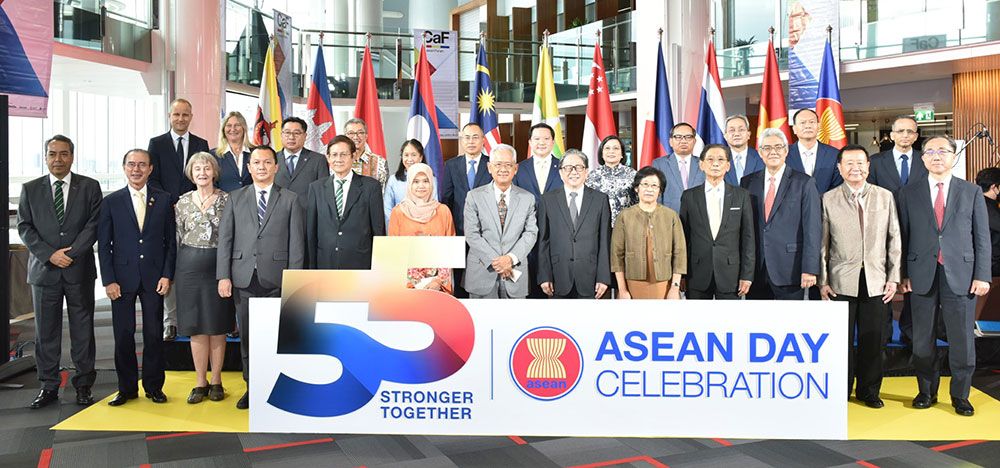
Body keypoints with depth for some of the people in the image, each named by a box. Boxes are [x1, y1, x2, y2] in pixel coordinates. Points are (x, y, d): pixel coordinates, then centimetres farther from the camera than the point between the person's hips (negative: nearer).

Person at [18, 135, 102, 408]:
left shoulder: (89, 187, 4)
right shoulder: (30, 189, 8)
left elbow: (94, 224, -2)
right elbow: (25, 228, 3)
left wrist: (72, 252, -13)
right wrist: (49, 254, -10)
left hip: (80, 270, -1)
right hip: (43, 270, 1)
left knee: (83, 329, 4)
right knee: (45, 331, 5)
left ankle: (83, 385, 13)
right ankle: (48, 387, 14)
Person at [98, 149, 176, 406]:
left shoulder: (164, 199, 5)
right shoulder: (111, 202, 4)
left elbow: (171, 240, 5)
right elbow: (104, 244, 3)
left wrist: (167, 275, -2)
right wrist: (109, 280, -4)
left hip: (154, 277, 0)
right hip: (122, 278, 0)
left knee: (154, 334, 4)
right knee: (123, 335, 4)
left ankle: (154, 386, 17)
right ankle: (127, 388, 17)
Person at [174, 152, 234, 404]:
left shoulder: (226, 199, 0)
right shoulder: (183, 202, 7)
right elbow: (178, 237, 11)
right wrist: (180, 268, 9)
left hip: (218, 266, -2)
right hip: (189, 267, 2)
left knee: (217, 326, 4)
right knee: (196, 327, 5)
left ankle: (216, 381, 15)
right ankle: (201, 382, 15)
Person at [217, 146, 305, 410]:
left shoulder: (290, 200, 6)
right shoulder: (236, 199, 11)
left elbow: (296, 242, 1)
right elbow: (225, 239, 6)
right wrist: (223, 276, -2)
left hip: (276, 279, -2)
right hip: (244, 279, 2)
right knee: (247, 336, 8)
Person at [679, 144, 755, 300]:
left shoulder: (741, 196, 4)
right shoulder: (689, 196, 4)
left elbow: (748, 238, 3)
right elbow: (683, 237, 5)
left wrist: (747, 275, -2)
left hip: (730, 275, 0)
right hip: (697, 277, 0)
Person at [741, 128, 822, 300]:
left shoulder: (804, 183, -1)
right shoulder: (748, 182, 9)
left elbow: (812, 229, -5)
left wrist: (810, 269, -11)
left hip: (789, 271, -3)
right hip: (755, 271, 3)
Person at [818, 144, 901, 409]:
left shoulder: (885, 197, 8)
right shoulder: (828, 199, 3)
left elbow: (894, 240, 8)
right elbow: (822, 243, 3)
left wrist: (893, 277, 3)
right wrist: (822, 281, -1)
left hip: (875, 281, 2)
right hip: (841, 281, -1)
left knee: (873, 339, 6)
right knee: (842, 338, 4)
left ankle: (869, 391, 21)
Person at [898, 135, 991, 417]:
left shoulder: (972, 192, 7)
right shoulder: (909, 194, 7)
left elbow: (982, 237, 4)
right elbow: (903, 236, 5)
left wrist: (982, 275, -3)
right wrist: (903, 274, 0)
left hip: (961, 275, 0)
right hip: (922, 275, 1)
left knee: (962, 338, 3)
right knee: (923, 338, 7)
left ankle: (960, 395, 18)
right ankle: (927, 391, 21)